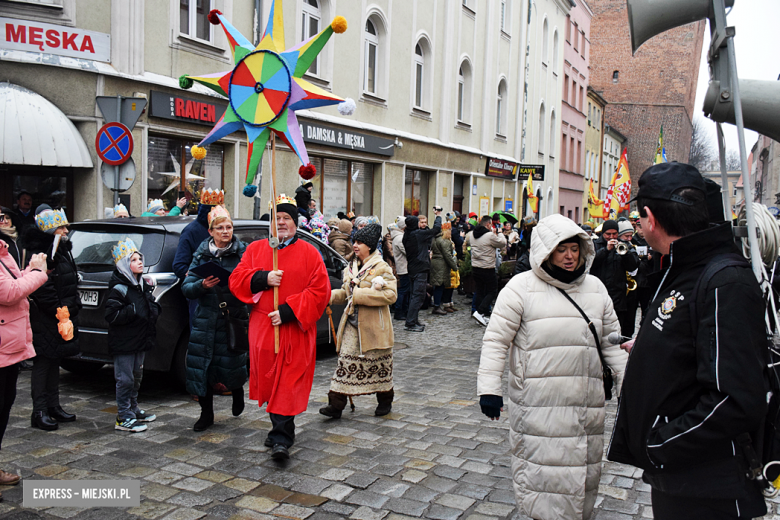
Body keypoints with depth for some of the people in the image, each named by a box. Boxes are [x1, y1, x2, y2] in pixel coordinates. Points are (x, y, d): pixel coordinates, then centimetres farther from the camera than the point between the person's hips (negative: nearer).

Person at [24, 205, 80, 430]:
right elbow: (44, 291, -21)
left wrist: (72, 309, 16)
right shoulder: (40, 254, -16)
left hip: (63, 317, 9)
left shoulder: (62, 250, 14)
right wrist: (60, 313, -18)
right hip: (46, 321, -9)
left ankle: (53, 407, 24)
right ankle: (39, 412, 3)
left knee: (54, 361, 15)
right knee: (43, 363, -3)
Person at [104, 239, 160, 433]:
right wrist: (134, 311, -26)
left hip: (140, 339, 9)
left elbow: (151, 304, 26)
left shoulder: (143, 284, 11)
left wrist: (154, 309, 5)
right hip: (124, 343, -9)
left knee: (136, 377, 19)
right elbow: (112, 315, -22)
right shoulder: (119, 288, -16)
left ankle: (133, 409, 33)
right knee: (125, 379, -3)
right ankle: (124, 418, 5)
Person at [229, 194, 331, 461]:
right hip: (262, 328, 3)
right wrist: (263, 278, -14)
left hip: (295, 330, -3)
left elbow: (320, 291, -6)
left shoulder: (309, 253, 2)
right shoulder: (255, 249, 11)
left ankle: (281, 438, -3)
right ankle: (281, 430, 27)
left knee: (288, 385, -7)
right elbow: (236, 280, 5)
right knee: (269, 381, 11)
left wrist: (288, 312, -15)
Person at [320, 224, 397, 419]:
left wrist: (359, 295, -22)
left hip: (373, 327, -6)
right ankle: (336, 405, 1)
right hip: (352, 324, 6)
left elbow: (390, 294, -22)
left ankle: (385, 402, 28)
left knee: (379, 366, 9)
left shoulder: (382, 268, -11)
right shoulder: (351, 267, 12)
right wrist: (332, 296, 0)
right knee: (345, 362, 0)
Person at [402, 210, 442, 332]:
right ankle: (410, 323, -9)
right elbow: (436, 229, -5)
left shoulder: (406, 236, 7)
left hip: (411, 269, 8)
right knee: (418, 296, -7)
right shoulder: (419, 234, -14)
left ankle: (413, 321, 21)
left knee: (414, 295, 15)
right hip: (420, 269, -8)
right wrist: (438, 216, 9)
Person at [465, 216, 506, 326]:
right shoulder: (490, 236, -18)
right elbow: (503, 244, -5)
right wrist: (500, 234, 11)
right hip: (487, 269, -7)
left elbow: (466, 243, 24)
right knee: (491, 291, 4)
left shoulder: (471, 234, 4)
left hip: (475, 267, 7)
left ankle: (482, 317, 18)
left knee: (479, 291, 15)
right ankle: (479, 312, -10)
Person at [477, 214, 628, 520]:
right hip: (538, 402, -5)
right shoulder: (522, 287, -7)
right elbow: (496, 340, -7)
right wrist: (489, 388, -13)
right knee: (541, 468, 0)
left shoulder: (595, 288, 10)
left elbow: (611, 341, 16)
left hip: (586, 401, 5)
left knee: (583, 468, 15)